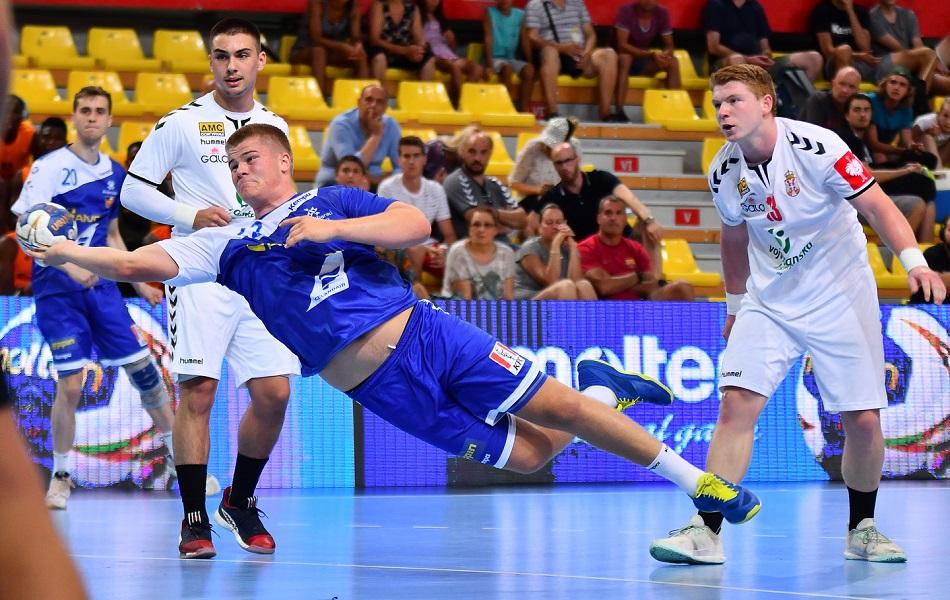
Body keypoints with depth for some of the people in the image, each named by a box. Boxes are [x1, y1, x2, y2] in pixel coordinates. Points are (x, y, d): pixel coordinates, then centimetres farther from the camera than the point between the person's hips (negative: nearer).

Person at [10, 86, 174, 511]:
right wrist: (69, 265, -27)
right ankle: (61, 475, 9)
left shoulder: (115, 174, 10)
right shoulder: (50, 167, -8)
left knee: (143, 368, 3)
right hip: (56, 286, -5)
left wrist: (139, 283, 17)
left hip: (99, 283, 5)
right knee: (71, 383, -10)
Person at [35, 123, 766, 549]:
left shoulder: (333, 201, 6)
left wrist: (333, 228, -18)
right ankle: (601, 393, 26)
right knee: (525, 455, -3)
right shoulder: (229, 246, 10)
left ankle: (697, 481, 9)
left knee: (553, 404, -8)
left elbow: (416, 225, -9)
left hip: (420, 334, -1)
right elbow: (140, 263, -1)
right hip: (376, 388, 1)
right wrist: (67, 251, -11)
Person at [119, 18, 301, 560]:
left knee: (274, 394, -2)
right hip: (200, 273, -4)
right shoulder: (182, 123, 0)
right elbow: (134, 190, 0)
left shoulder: (275, 125, 14)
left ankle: (240, 501, 19)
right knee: (197, 391, -10)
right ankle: (195, 519, -3)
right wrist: (191, 215, -12)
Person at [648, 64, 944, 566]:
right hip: (769, 301, 3)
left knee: (863, 420, -3)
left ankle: (861, 529, 19)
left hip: (842, 298, -3)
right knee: (736, 404, -14)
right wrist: (735, 306, 20)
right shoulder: (723, 174, -5)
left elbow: (877, 206, -17)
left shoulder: (816, 147, -19)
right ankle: (706, 532, -13)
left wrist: (914, 261, -30)